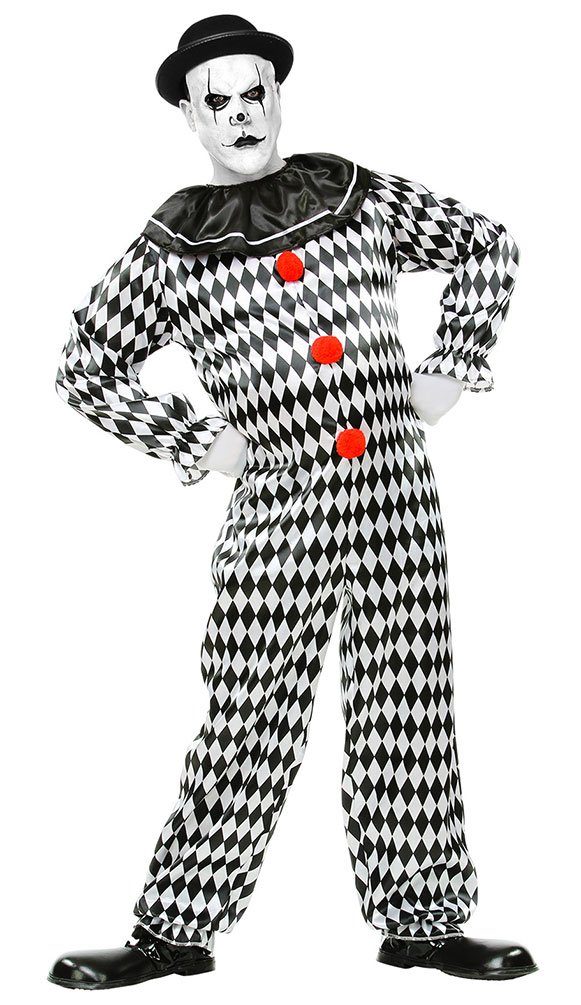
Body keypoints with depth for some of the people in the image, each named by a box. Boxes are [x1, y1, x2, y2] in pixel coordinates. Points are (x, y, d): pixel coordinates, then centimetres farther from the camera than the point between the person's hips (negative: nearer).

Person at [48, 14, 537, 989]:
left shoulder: (360, 196, 6)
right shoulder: (172, 246, 1)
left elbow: (489, 246, 17)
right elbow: (85, 368, 9)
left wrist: (453, 365, 8)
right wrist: (194, 439, 2)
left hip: (397, 496, 2)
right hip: (278, 505, -2)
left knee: (406, 716, 7)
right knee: (250, 724, 1)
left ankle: (419, 921, 22)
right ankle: (174, 931, 14)